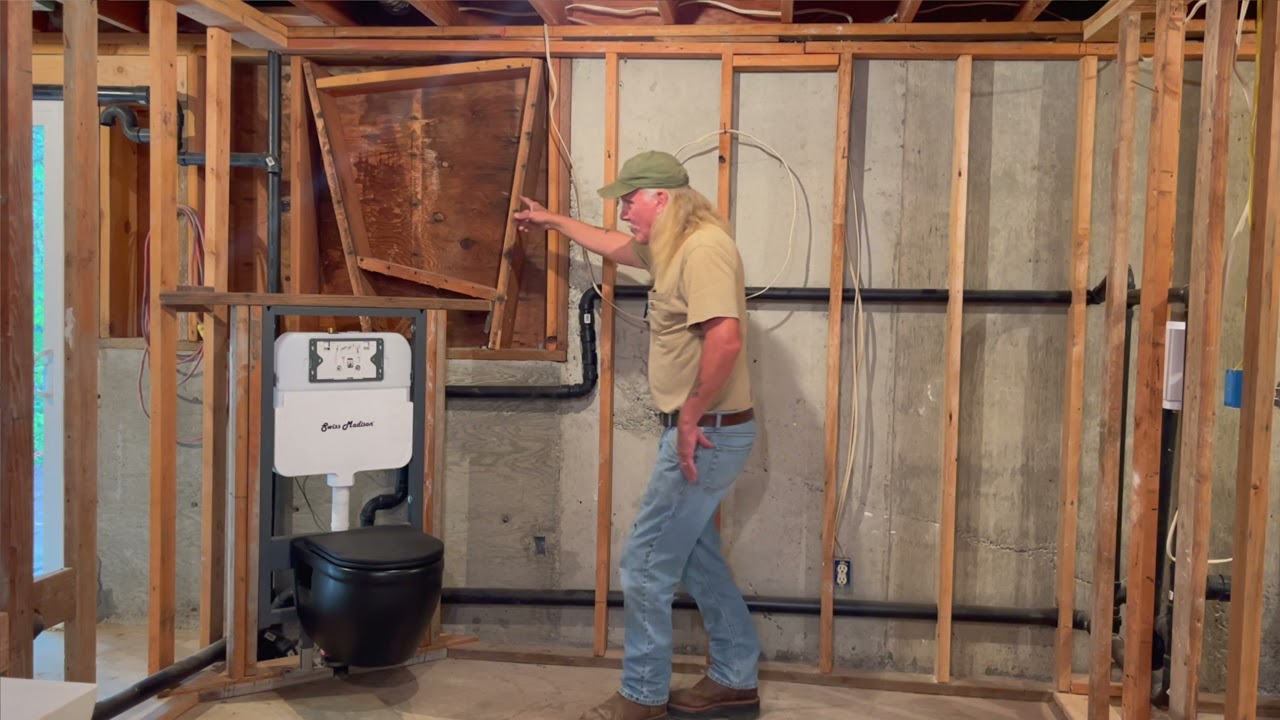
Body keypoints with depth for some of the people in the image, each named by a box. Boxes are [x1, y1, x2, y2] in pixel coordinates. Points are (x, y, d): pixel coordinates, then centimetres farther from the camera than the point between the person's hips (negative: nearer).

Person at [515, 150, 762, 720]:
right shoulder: (670, 246, 13)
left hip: (706, 434, -10)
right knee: (696, 556, 18)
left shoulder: (704, 248, -19)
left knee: (646, 564, -1)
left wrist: (690, 417, -24)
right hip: (699, 432, 10)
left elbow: (725, 338, -31)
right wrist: (554, 222, 42)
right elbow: (616, 246, 34)